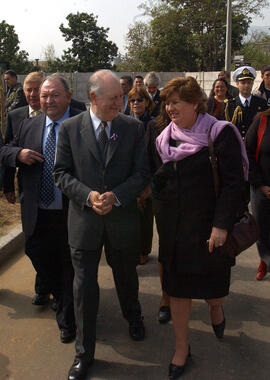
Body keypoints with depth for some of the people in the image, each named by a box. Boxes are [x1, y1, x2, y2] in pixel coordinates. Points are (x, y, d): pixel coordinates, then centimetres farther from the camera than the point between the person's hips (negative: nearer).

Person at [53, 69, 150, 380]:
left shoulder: (134, 127, -3)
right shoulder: (69, 128, -4)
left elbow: (142, 173, -3)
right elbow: (61, 173, -3)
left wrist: (115, 197, -18)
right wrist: (88, 195, -19)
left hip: (123, 218, 1)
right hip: (84, 220, -1)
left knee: (126, 277, 21)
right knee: (84, 287, 7)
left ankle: (133, 317, 54)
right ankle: (84, 353, 26)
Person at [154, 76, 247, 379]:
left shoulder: (220, 133, -11)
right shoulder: (166, 137, 5)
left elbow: (234, 182, -14)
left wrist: (221, 225, -18)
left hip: (208, 224, -4)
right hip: (174, 225, 4)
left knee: (211, 284, 10)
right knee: (177, 286, 9)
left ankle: (215, 307, 48)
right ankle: (182, 348, 27)